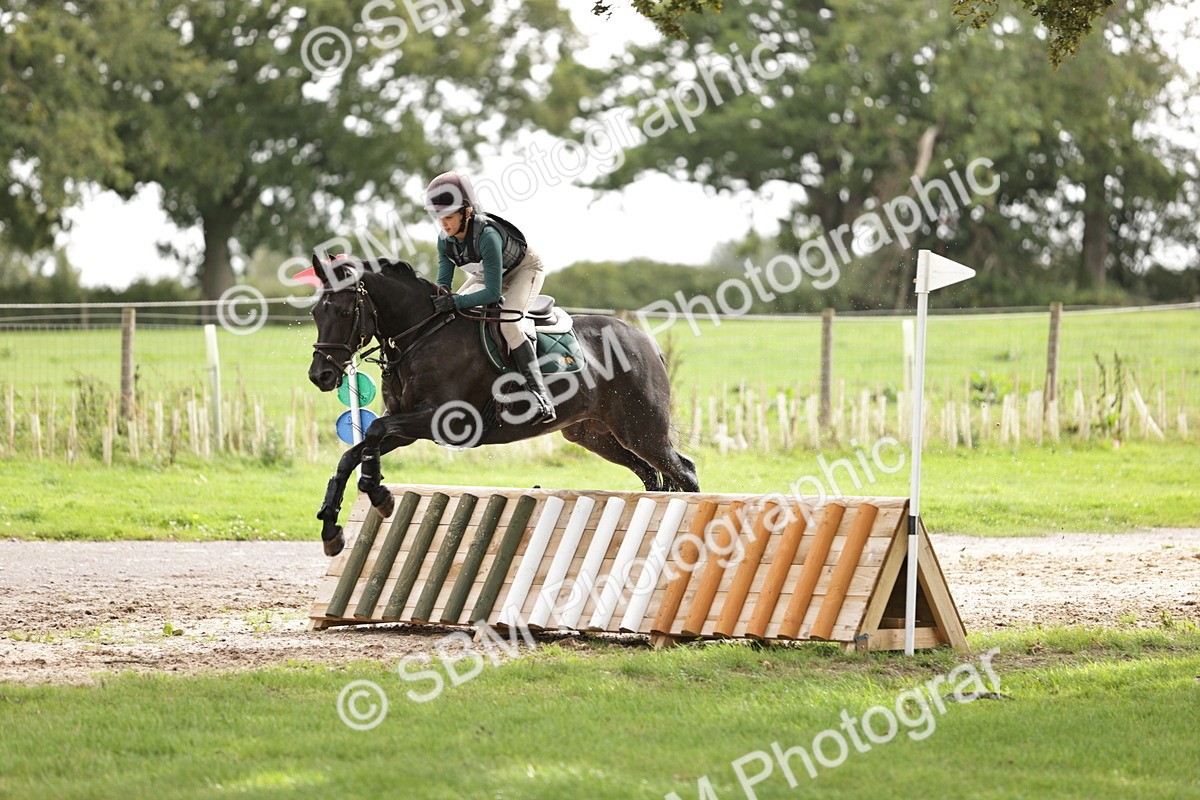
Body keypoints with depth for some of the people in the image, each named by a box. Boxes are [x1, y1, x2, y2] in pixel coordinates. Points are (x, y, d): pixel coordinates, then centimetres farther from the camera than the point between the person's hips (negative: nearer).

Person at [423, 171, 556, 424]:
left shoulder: (487, 236, -40)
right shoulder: (445, 240, -18)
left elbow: (493, 293, -39)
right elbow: (443, 281, -7)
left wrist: (455, 302, -47)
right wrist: (440, 293, -31)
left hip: (524, 268, -8)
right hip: (487, 273, 8)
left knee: (507, 322, -30)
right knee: (450, 314, -4)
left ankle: (539, 392, -32)